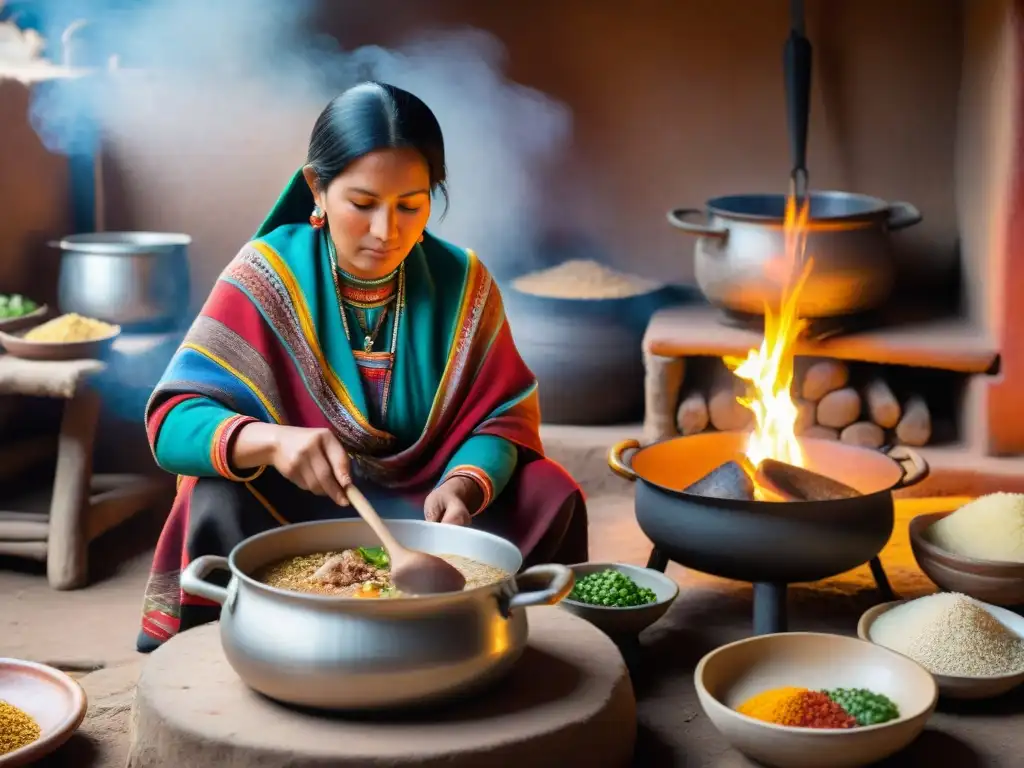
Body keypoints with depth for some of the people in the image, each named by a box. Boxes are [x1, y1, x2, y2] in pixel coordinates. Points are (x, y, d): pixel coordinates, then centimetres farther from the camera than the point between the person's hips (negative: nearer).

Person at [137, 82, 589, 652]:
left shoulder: (463, 283, -3)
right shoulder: (264, 277, -11)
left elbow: (503, 418, -3)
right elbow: (173, 422, -17)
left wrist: (462, 486, -27)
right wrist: (270, 440, -39)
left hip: (422, 505, 3)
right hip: (284, 510, -2)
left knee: (549, 500, -20)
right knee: (222, 508, -32)